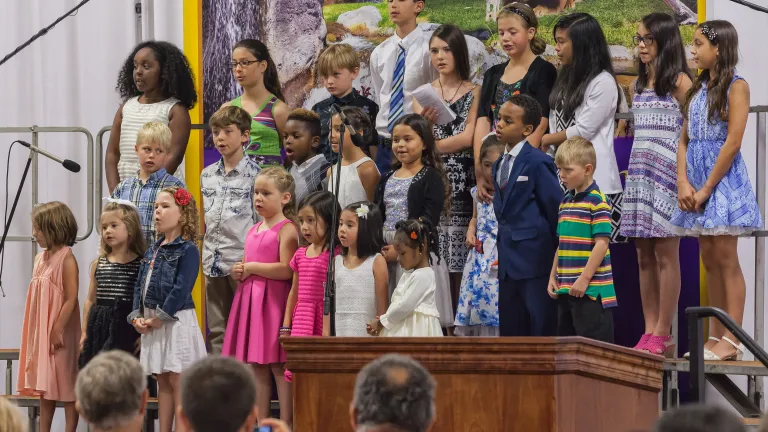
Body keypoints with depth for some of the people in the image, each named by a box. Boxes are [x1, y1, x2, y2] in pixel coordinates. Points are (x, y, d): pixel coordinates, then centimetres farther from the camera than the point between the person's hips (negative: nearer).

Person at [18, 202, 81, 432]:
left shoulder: (66, 259, -13)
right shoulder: (40, 259, 10)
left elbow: (71, 299, -17)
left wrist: (58, 330, -20)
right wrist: (34, 333, 13)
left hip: (59, 333, -8)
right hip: (41, 332, 8)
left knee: (66, 387, -1)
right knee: (44, 387, 12)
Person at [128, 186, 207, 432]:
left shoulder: (187, 250, -11)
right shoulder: (152, 251, 14)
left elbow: (181, 289, -18)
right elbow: (139, 286, 14)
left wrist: (159, 318, -17)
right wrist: (137, 317, 0)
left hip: (176, 322, -8)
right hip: (152, 323, 8)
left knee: (177, 381, -7)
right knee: (162, 381, 11)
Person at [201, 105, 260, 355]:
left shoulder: (253, 174, -4)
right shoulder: (207, 175, 13)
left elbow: (261, 221, -4)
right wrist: (205, 255, 12)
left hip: (241, 261, -6)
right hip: (213, 263, 6)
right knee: (216, 329, 9)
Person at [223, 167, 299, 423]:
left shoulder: (286, 229, -8)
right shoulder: (253, 231, 17)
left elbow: (286, 270, -19)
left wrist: (252, 267, -12)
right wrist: (240, 272, 5)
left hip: (274, 302, -8)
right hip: (251, 301, 8)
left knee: (279, 367, -8)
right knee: (256, 368, 8)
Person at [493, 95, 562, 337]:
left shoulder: (537, 163, -13)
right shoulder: (499, 165, 13)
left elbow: (557, 207, -12)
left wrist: (556, 251, -7)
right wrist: (503, 245, 11)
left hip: (535, 259, -8)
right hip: (509, 260, 8)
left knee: (542, 327, -2)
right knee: (510, 328, 11)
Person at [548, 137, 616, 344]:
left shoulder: (597, 201, -11)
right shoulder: (566, 202, 15)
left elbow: (602, 243, -17)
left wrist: (585, 278, -19)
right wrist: (553, 276, 15)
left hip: (591, 289, -9)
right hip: (566, 288, 9)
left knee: (594, 341, -9)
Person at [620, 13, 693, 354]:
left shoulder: (679, 82, -4)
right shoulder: (637, 85, 16)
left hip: (667, 173, -7)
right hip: (639, 175, 7)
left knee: (666, 254, -5)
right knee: (644, 256, 6)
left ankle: (662, 334, -4)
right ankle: (649, 330, 9)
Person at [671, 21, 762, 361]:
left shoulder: (736, 87, -8)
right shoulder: (697, 90, 14)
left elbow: (732, 143, -14)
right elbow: (684, 141, 10)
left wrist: (707, 189, -14)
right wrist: (683, 183, -6)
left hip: (723, 180, -7)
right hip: (696, 183, 7)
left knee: (725, 259, -7)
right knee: (709, 260, 9)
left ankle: (731, 342, -7)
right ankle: (716, 337, 13)